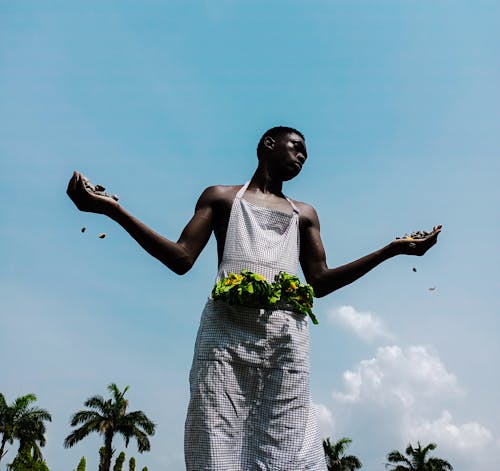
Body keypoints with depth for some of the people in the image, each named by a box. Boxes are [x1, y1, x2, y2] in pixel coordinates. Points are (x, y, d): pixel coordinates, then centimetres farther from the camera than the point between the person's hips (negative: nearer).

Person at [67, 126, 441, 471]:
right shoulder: (221, 197, 21)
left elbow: (319, 283, 20)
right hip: (227, 327, -2)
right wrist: (112, 209, 0)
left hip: (286, 331, 3)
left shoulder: (304, 214, 29)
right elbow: (182, 259, 9)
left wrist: (391, 250, 17)